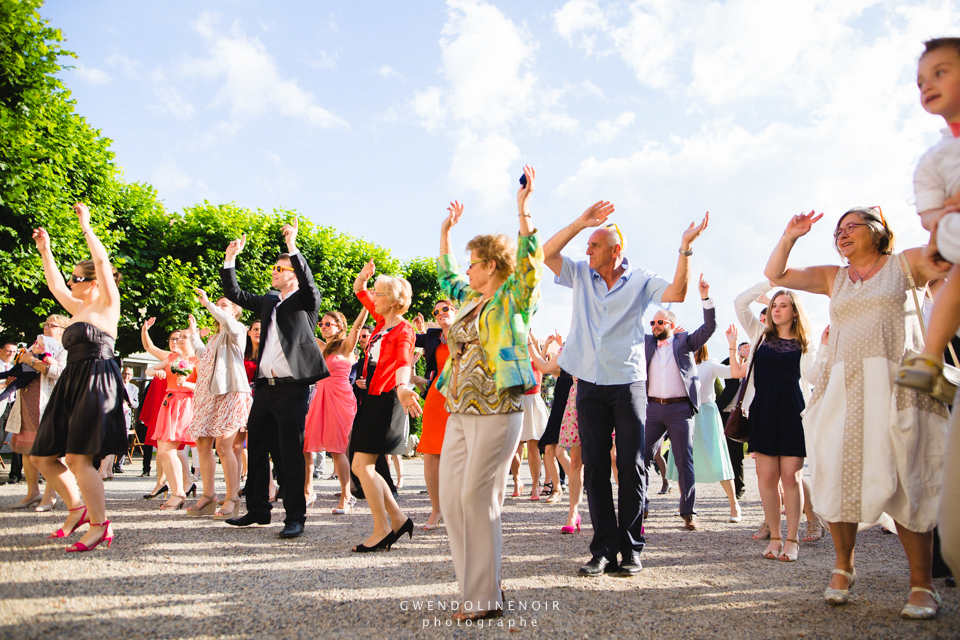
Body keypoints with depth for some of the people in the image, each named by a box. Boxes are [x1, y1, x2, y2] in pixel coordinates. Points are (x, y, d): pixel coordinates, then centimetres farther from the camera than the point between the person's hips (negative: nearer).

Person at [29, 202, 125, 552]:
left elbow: (102, 263, -12)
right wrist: (45, 251, 36)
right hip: (71, 383, 9)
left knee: (78, 457, -16)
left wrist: (86, 226, -7)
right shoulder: (78, 308, 21)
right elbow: (55, 284, 35)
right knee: (42, 456, 9)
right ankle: (77, 508, 22)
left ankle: (100, 525, -8)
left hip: (96, 381, -9)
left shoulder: (106, 303, -1)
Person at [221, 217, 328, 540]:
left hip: (293, 388, -7)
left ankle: (295, 517, 4)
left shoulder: (305, 301, 0)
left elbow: (309, 283, -21)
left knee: (291, 453, -4)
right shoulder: (268, 301, 18)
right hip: (264, 387, 7)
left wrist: (293, 247, -27)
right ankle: (257, 509, 27)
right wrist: (229, 259, 13)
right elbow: (233, 293, 21)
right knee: (256, 449, 13)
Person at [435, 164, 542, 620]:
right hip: (460, 412, 8)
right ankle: (474, 585, 16)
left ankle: (485, 597, 2)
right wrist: (445, 232, 35)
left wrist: (523, 211, -24)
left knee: (477, 498, -8)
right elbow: (446, 277, 36)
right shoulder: (470, 299, 19)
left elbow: (529, 263, -19)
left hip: (497, 412, -8)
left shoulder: (512, 298, -3)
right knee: (451, 498, 5)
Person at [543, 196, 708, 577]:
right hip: (590, 385, 2)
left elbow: (677, 293, -11)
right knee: (595, 467, 2)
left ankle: (630, 549, 10)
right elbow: (546, 253, -1)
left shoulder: (641, 282, 3)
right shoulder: (581, 276, 9)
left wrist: (685, 248, -17)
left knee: (631, 467, -1)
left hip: (629, 384, -2)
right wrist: (581, 221, -7)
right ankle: (603, 549, 9)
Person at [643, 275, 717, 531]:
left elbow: (709, 327, -3)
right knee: (641, 458, 2)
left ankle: (688, 513, 8)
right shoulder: (646, 342, 14)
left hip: (680, 409, -3)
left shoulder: (685, 341, 7)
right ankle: (640, 507, 15)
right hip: (652, 408, 3)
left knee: (685, 462, 0)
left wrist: (705, 298, -14)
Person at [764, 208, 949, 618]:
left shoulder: (907, 263, 11)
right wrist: (790, 237, 8)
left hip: (896, 384, -3)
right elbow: (774, 275, 17)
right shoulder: (833, 278, 20)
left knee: (905, 483, -6)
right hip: (843, 386, 3)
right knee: (836, 478, -2)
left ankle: (922, 584, 5)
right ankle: (843, 566, 17)